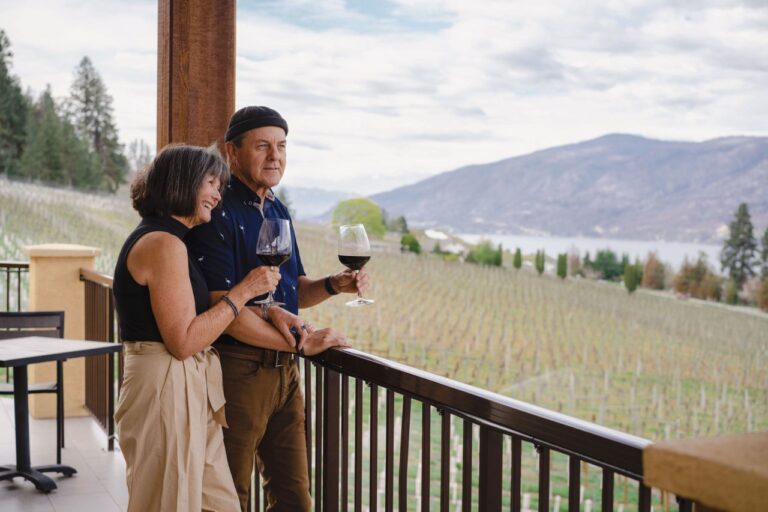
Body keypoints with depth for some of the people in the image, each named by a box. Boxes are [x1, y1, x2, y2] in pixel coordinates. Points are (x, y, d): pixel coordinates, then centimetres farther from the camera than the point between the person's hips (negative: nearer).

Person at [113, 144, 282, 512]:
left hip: (190, 391, 10)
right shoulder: (164, 244, -16)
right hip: (166, 389, -10)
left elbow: (199, 315, 15)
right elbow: (184, 341, -20)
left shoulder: (164, 239, 16)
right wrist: (244, 291, -14)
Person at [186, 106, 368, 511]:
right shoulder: (218, 215, -14)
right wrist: (300, 343, -16)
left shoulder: (278, 211, 13)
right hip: (237, 370, -8)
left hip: (284, 370, 8)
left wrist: (333, 285, 0)